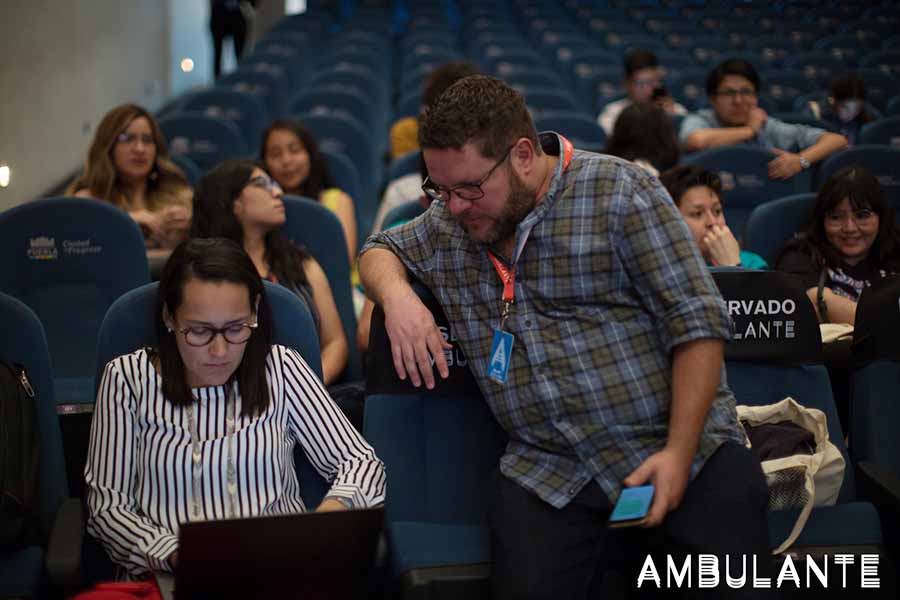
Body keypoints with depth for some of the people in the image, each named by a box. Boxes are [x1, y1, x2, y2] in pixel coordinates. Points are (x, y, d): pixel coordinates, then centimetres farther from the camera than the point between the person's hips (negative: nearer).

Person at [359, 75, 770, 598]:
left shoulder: (620, 192, -5)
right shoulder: (449, 223, 10)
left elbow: (698, 321, -8)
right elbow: (381, 251, 28)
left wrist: (679, 453, -15)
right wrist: (396, 293, 4)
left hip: (684, 446, -3)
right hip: (550, 471, 3)